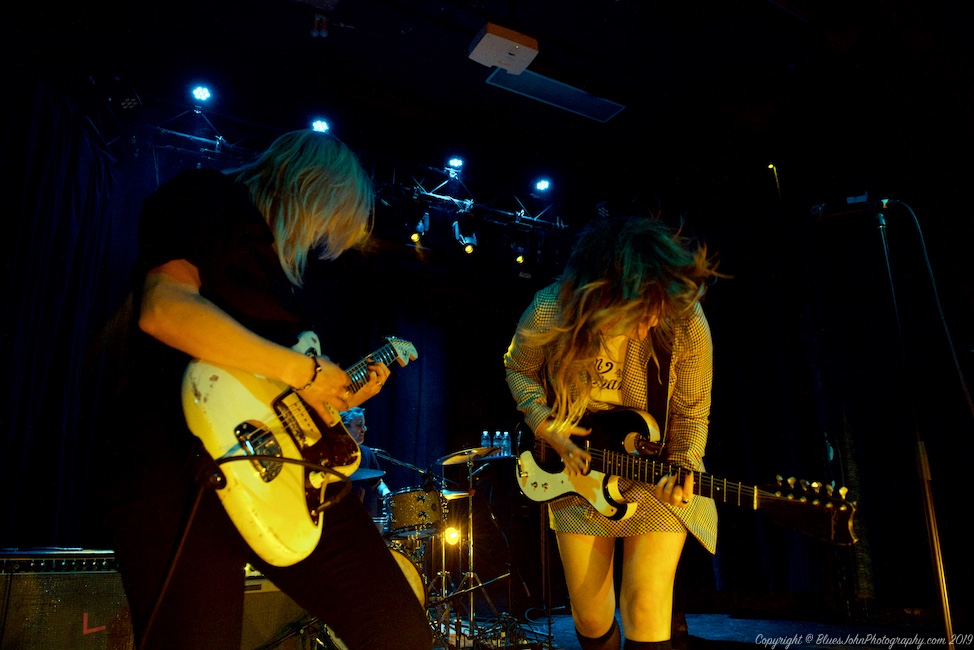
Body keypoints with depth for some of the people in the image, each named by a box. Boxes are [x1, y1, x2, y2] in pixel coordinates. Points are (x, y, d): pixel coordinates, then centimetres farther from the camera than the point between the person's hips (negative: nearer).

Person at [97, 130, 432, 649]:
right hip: (180, 457, -7)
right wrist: (301, 370, -15)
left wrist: (347, 391, 19)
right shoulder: (205, 195, 2)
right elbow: (164, 308, -18)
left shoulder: (287, 260, 25)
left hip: (290, 468, 8)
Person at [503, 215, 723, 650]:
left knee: (645, 614, -6)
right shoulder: (549, 313, -23)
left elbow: (691, 414, -8)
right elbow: (519, 370, -2)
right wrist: (549, 430, -14)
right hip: (576, 467, 2)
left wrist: (680, 468, -24)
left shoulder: (686, 324, -23)